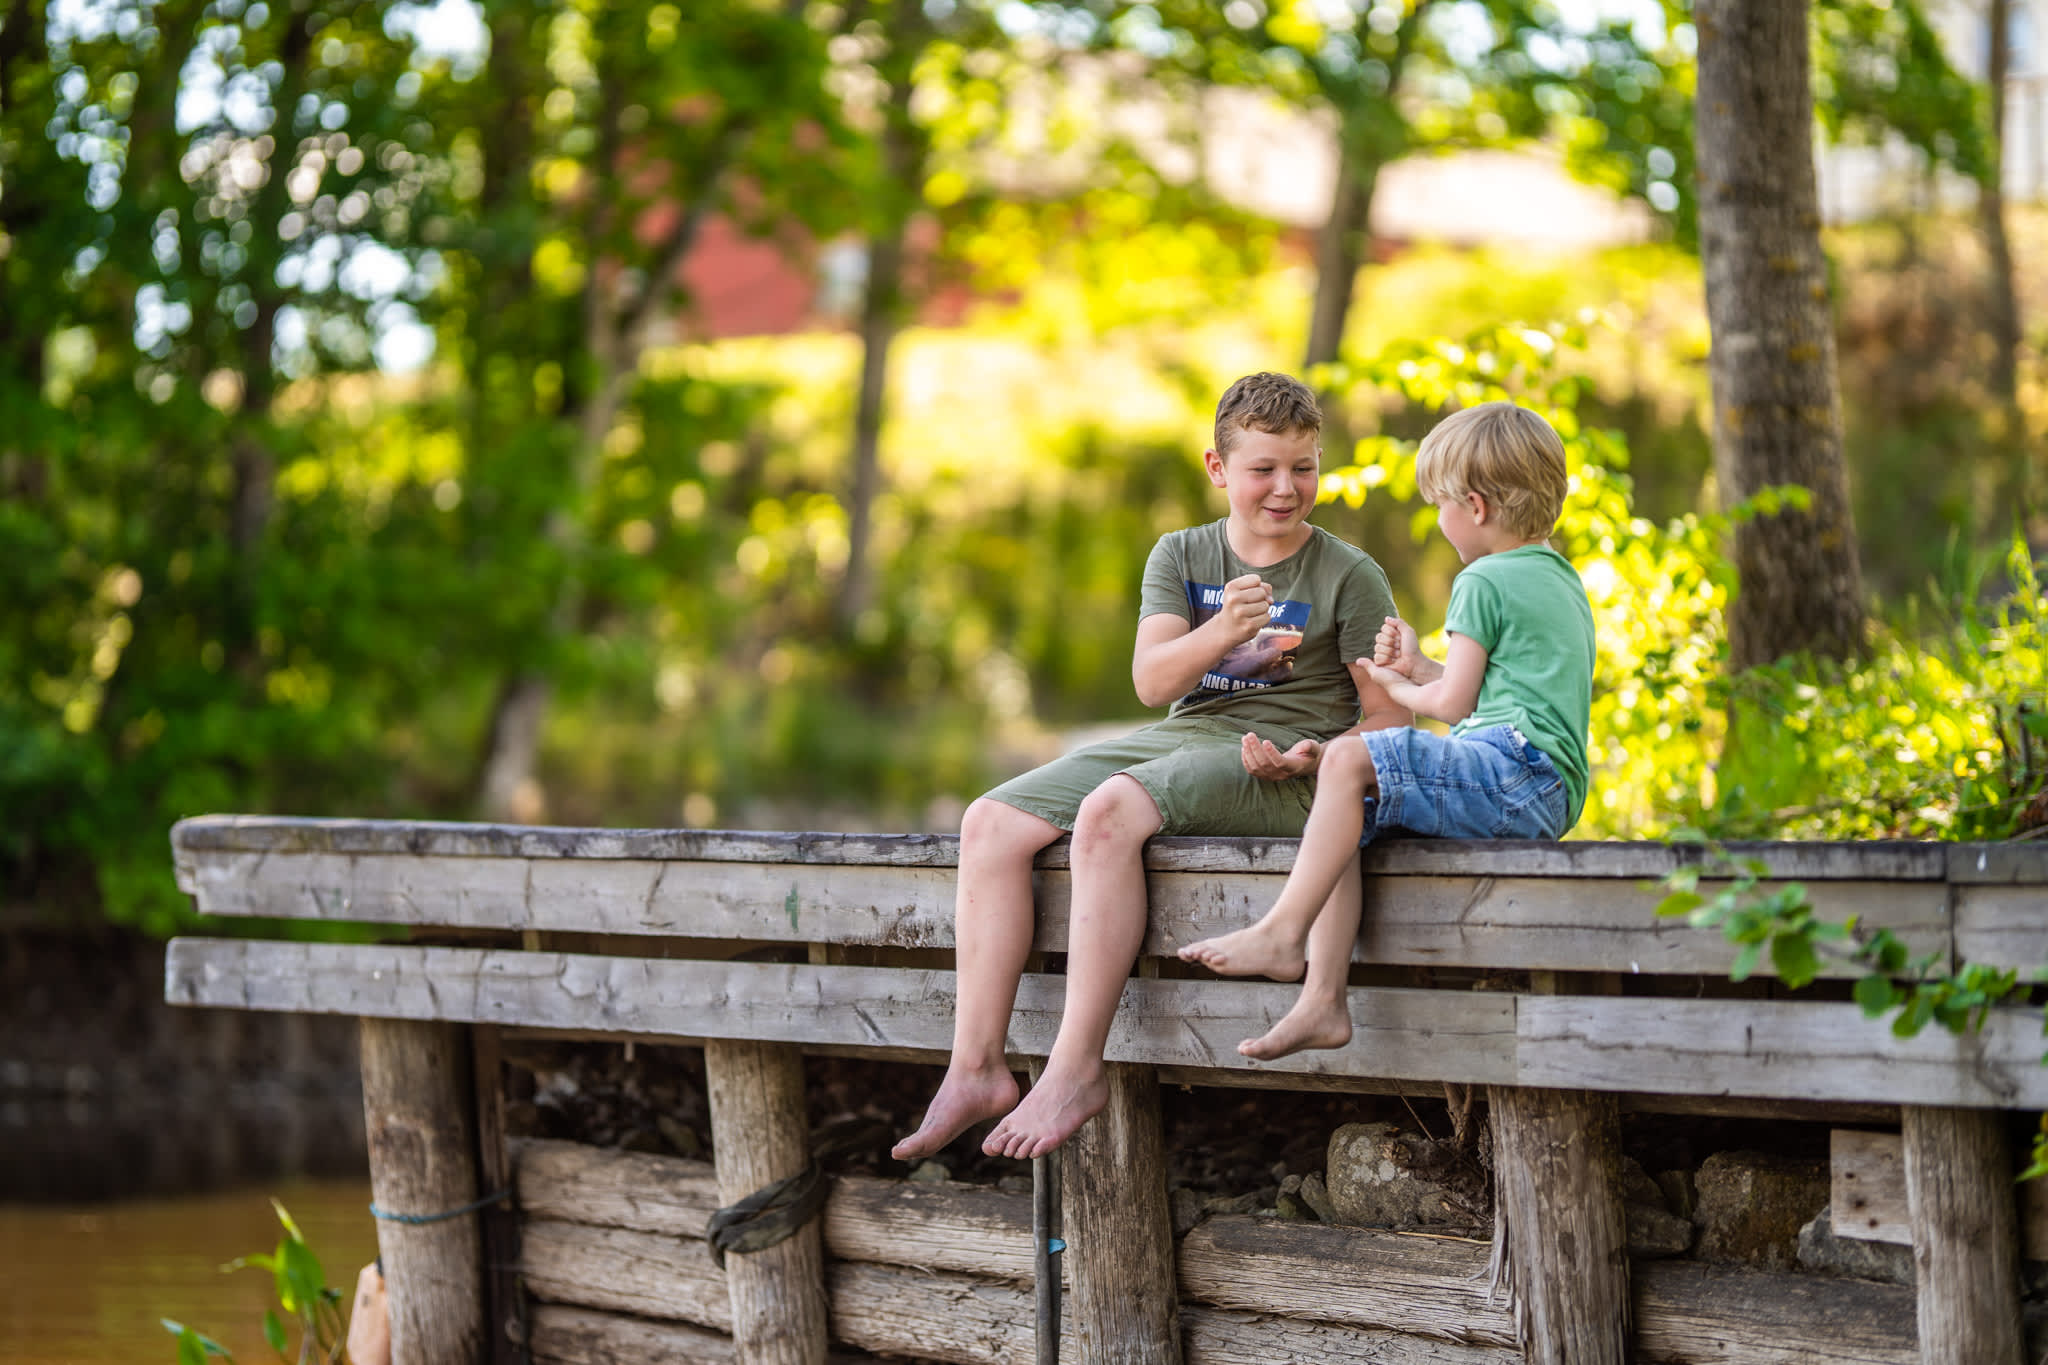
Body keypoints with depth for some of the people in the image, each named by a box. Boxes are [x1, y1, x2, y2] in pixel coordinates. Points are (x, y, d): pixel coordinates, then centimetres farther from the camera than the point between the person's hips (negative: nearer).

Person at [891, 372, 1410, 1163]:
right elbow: (1151, 682, -1)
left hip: (1272, 766, -6)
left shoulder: (1349, 576, 2)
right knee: (992, 823, -13)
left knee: (1110, 810, -34)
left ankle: (1075, 1069, -34)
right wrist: (1221, 634, -22)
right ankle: (975, 1069, -17)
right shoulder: (1181, 557, 13)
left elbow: (1388, 714, 0)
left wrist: (1312, 758, -19)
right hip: (1179, 739, 6)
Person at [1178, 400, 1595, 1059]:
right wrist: (1416, 669, 26)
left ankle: (1281, 934, -20)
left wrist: (1395, 686, 13)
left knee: (1348, 762, -20)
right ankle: (1322, 998, -3)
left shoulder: (1485, 582, -5)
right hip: (1549, 794, 11)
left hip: (1514, 769, -11)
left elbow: (1453, 704, -7)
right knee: (1349, 817, 8)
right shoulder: (1561, 580, 25)